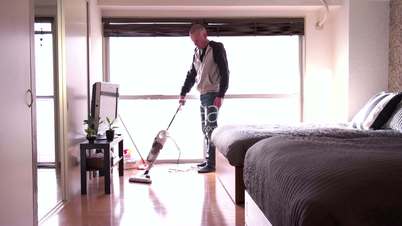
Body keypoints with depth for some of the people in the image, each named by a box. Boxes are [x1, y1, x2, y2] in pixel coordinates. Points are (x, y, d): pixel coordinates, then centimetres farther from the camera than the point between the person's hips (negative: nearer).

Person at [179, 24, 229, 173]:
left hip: (213, 94, -8)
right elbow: (191, 74, 21)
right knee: (205, 128, 10)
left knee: (210, 127, -10)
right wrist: (183, 93, 15)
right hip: (203, 94, 8)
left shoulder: (217, 49, -9)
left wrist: (220, 95, -19)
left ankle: (211, 163, -8)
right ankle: (208, 159, 18)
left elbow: (225, 73, -13)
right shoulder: (197, 52, 14)